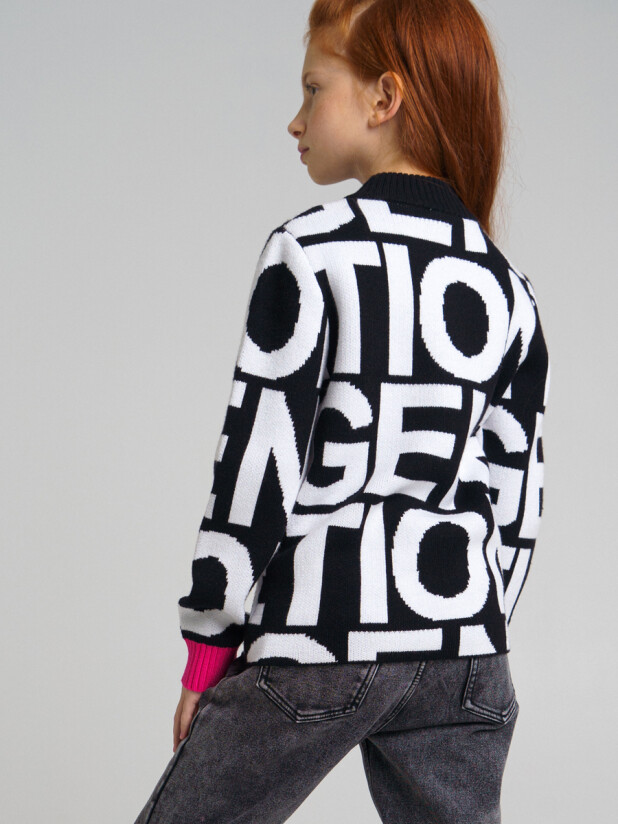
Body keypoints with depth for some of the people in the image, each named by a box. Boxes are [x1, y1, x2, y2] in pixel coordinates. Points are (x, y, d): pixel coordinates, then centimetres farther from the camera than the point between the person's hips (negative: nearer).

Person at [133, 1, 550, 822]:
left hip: (320, 639, -5)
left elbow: (260, 457, -10)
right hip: (462, 648, 5)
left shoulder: (313, 250, -8)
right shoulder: (504, 284, 8)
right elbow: (517, 492, 9)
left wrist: (210, 647, -3)